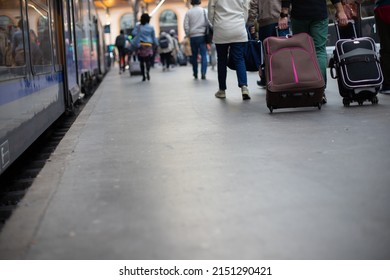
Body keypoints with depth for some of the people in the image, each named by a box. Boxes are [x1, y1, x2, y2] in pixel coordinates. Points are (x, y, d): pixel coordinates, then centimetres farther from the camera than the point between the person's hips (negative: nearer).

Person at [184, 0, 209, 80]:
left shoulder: (188, 12, 4)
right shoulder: (204, 10, 1)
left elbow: (186, 26, 0)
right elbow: (208, 22, -4)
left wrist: (188, 35, 10)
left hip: (193, 36, 2)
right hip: (202, 35, -1)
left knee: (194, 55, 11)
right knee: (204, 54, -2)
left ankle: (195, 74, 15)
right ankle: (203, 73, -16)